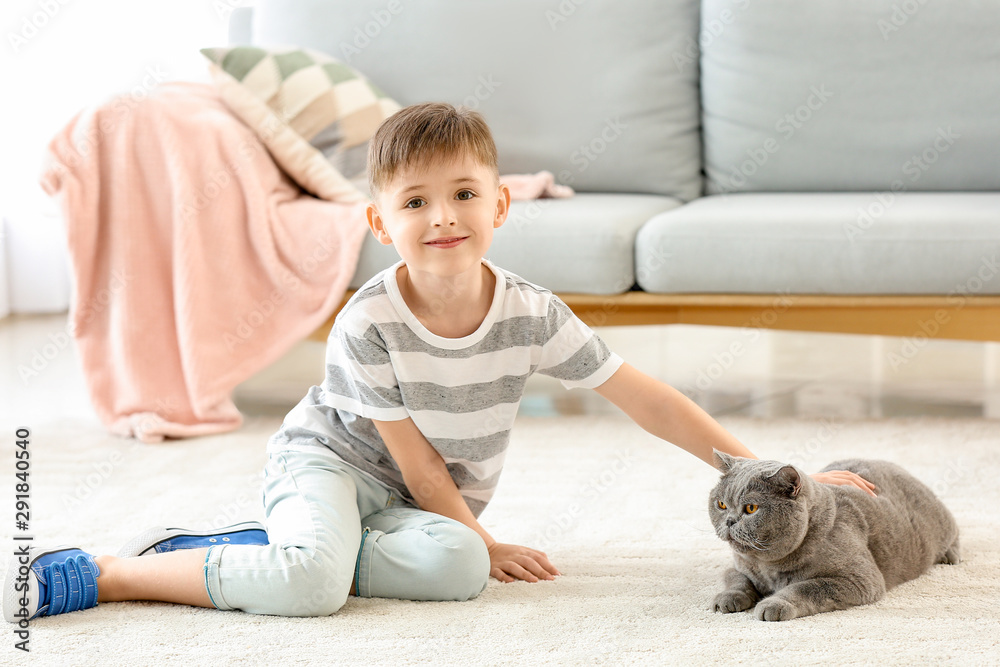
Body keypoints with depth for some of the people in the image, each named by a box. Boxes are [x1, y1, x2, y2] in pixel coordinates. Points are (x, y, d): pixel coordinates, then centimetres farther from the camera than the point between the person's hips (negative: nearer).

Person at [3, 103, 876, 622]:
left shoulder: (532, 313, -13)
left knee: (452, 568, -30)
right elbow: (414, 459, -14)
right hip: (330, 460, -5)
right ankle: (96, 576, -22)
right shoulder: (369, 324, -23)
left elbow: (644, 398, -8)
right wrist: (485, 540, -5)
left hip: (431, 504, 5)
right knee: (310, 581, -35)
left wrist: (767, 472, -10)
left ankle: (257, 547, -12)